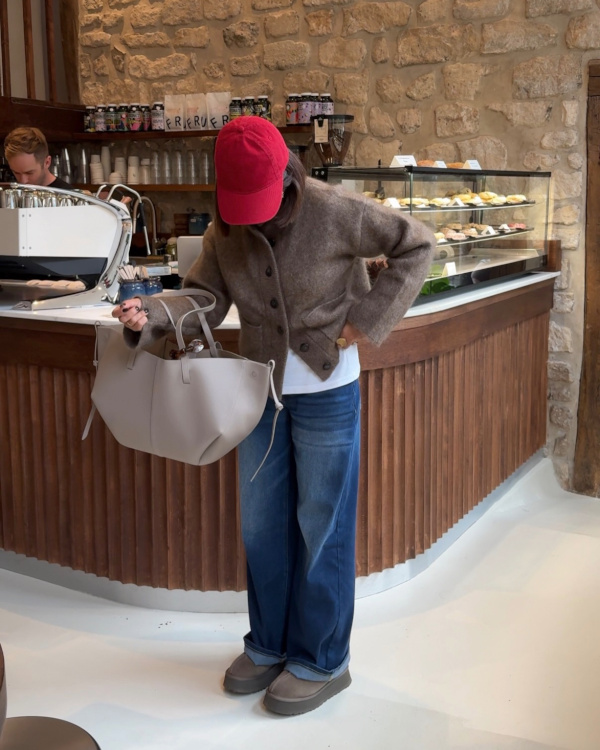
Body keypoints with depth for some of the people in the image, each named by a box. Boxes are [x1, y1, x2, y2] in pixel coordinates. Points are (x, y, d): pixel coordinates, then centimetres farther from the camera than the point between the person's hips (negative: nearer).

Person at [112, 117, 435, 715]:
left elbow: (417, 245, -9)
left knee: (321, 527, 6)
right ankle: (270, 643, 33)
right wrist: (149, 315, -25)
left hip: (326, 390, -5)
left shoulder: (334, 212, -16)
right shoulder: (224, 229, -2)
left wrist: (368, 318, -15)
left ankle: (321, 661, 23)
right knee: (261, 523, 14)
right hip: (261, 389, 5)